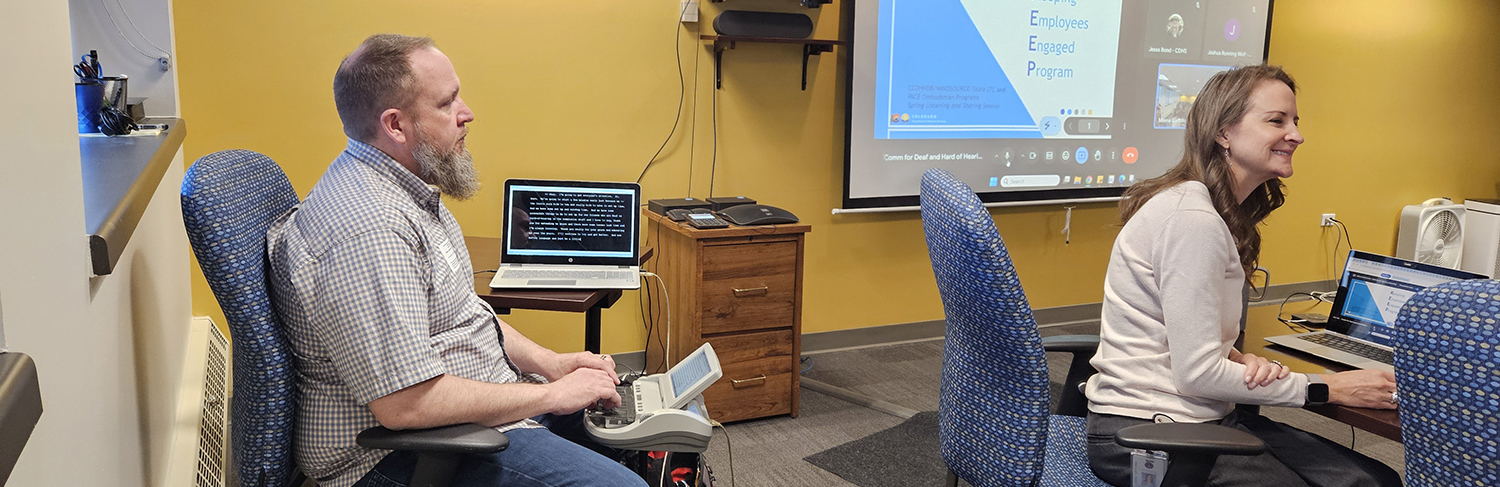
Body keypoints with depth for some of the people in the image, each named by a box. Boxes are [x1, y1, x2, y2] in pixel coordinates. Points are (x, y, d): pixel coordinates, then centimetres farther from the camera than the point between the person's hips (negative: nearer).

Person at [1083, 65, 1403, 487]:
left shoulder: (1225, 213, 13)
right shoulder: (1192, 217, -19)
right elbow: (1196, 373, -19)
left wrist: (1242, 361, -6)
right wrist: (1328, 389, -11)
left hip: (1203, 418, 9)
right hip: (1145, 435, -9)